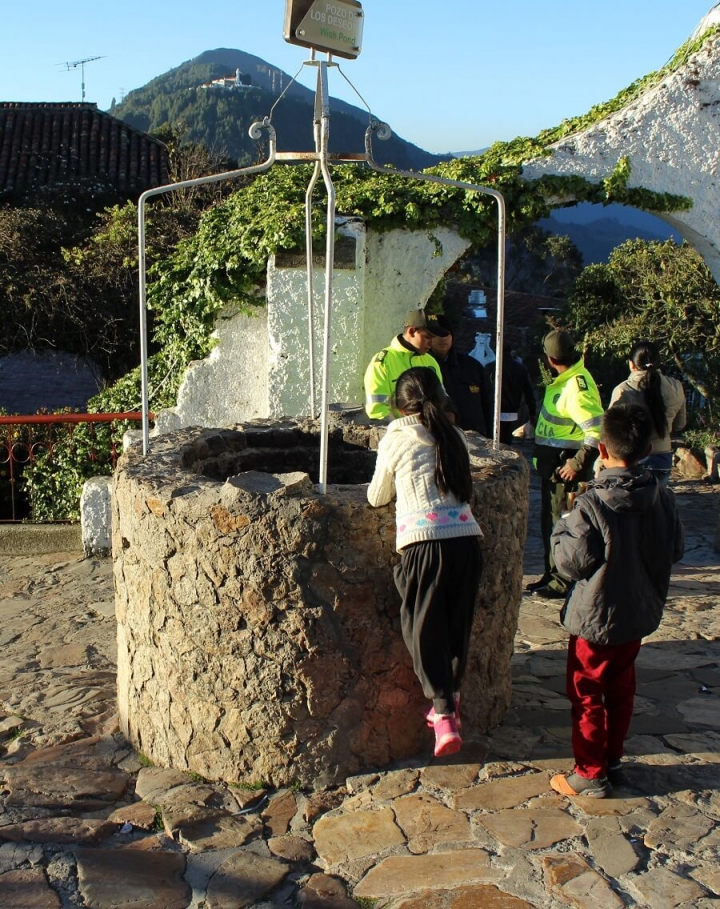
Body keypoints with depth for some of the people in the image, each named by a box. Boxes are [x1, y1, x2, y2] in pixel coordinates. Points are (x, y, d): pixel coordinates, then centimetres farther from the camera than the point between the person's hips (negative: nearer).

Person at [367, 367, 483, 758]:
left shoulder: (397, 437, 5)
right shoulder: (455, 437, 17)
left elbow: (377, 497, 15)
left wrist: (389, 490, 36)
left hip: (423, 541, -4)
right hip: (466, 538, 4)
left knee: (423, 629, 3)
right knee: (457, 626, 17)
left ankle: (443, 713, -8)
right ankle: (450, 701, 29)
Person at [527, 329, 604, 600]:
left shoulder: (577, 387, -22)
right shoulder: (565, 381, 9)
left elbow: (599, 431, -27)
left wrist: (578, 463, -23)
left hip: (566, 466, -10)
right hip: (553, 463, 10)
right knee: (549, 521, 18)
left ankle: (564, 582, 8)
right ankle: (552, 575, 30)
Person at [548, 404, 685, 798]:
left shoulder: (592, 505, -24)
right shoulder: (663, 499, -7)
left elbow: (573, 562, -20)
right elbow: (676, 549, 6)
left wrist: (563, 527, -5)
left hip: (596, 617, -6)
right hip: (640, 614, 6)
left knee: (587, 694, 9)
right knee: (620, 690, 21)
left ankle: (590, 774, 17)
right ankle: (612, 761, 33)